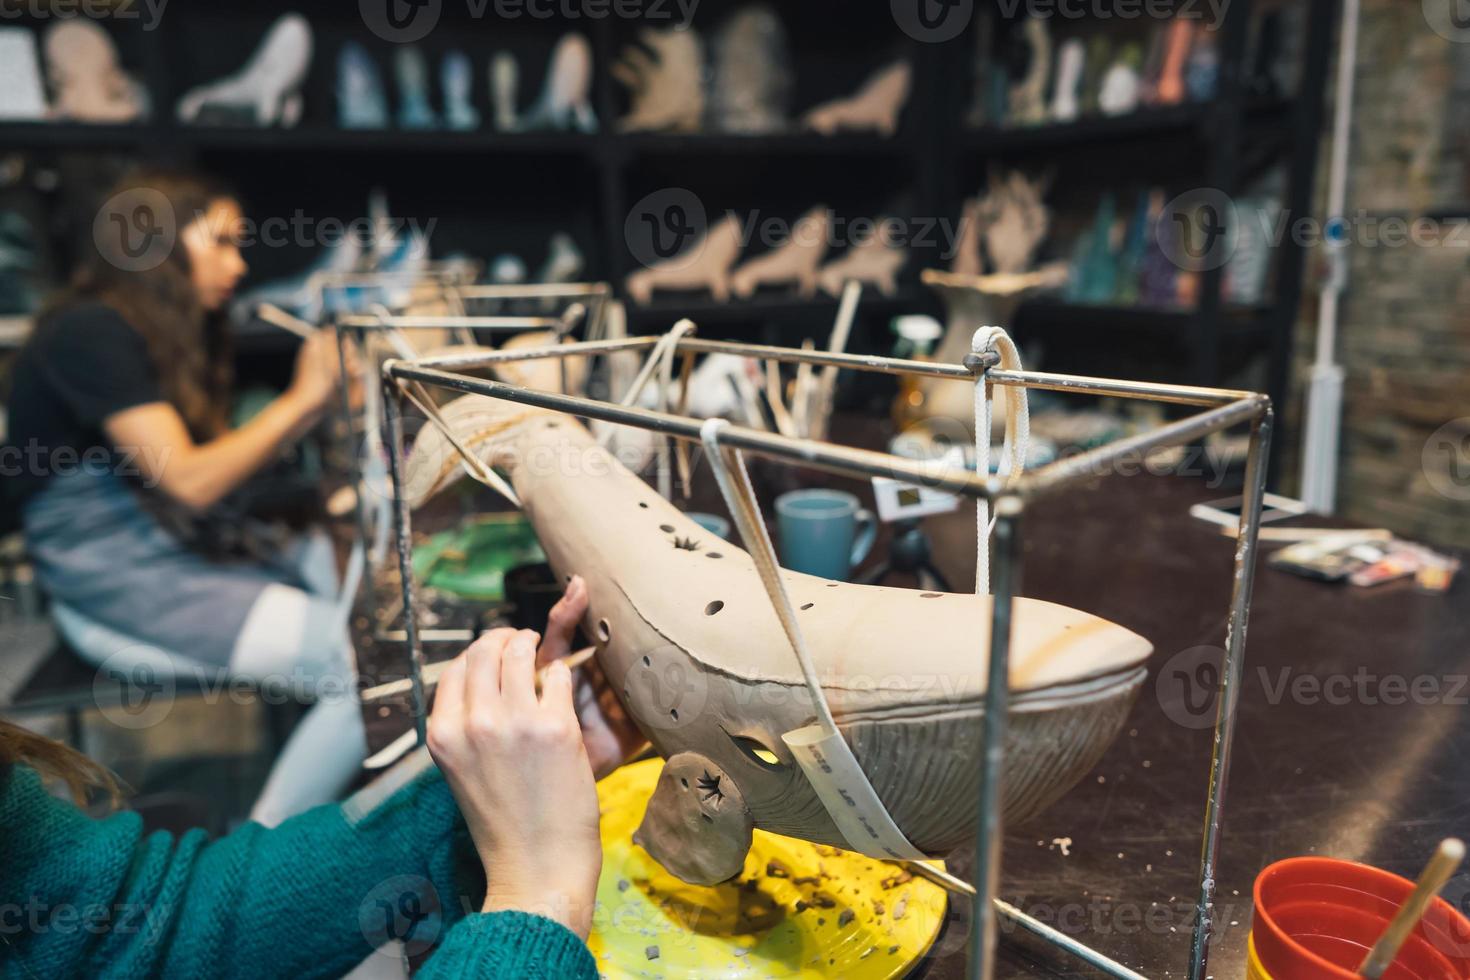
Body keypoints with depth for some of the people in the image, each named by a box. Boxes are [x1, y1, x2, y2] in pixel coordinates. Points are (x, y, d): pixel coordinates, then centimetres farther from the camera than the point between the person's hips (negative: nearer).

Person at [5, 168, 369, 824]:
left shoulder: (168, 333, 17)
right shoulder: (91, 332, -12)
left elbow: (220, 457, 10)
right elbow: (189, 481, -18)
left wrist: (311, 402, -1)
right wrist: (300, 402, -10)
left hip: (190, 549, 10)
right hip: (119, 583, -9)